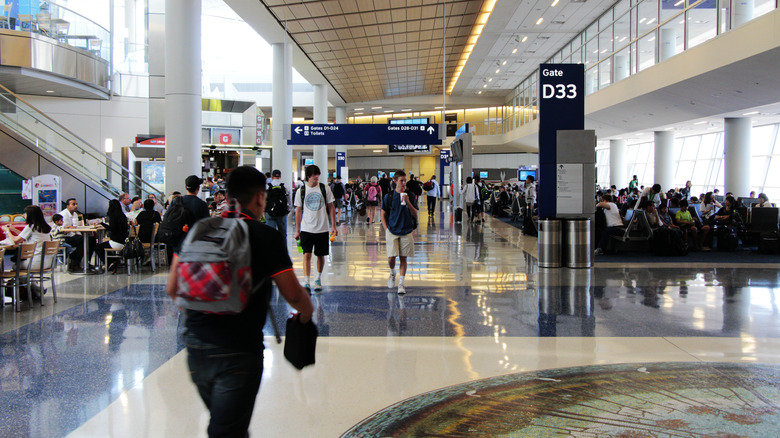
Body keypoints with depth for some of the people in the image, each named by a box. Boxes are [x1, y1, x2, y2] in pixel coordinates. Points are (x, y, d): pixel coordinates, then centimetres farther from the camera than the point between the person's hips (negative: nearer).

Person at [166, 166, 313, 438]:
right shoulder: (266, 237, -7)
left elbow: (173, 289, 7)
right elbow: (293, 294, -8)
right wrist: (307, 311, 14)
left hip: (195, 345, 5)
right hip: (238, 351, -5)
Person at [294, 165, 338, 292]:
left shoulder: (325, 189, 1)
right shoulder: (301, 191, 1)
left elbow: (331, 208, 6)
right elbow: (298, 211, 7)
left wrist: (333, 226, 0)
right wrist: (297, 231, 6)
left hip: (322, 229, 1)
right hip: (306, 229, -1)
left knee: (321, 255, 10)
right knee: (307, 255, -12)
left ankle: (318, 279, 29)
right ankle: (306, 283, -14)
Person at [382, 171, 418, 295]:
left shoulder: (410, 196, 2)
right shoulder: (388, 197, 0)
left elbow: (415, 215, 1)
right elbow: (383, 215, 8)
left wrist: (408, 202, -13)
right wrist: (386, 230, -2)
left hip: (406, 232, 1)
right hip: (392, 232, -1)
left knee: (403, 258, 1)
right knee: (391, 258, -7)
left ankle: (401, 283, 8)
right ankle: (392, 274, 25)